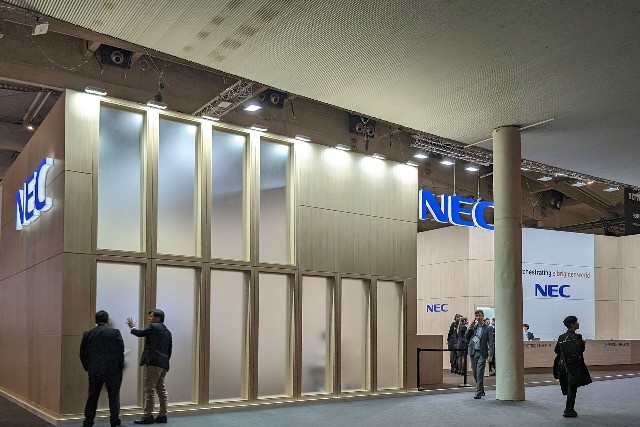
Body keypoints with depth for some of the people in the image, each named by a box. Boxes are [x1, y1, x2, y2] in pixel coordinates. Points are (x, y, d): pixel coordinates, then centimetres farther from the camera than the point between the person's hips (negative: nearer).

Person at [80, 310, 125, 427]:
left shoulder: (87, 334, 4)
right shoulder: (115, 332, -5)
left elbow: (83, 354, 5)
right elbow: (120, 351, -8)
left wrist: (88, 368, 15)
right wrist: (120, 367, 3)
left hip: (94, 371, 3)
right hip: (112, 370, -3)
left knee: (92, 397, 13)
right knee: (114, 397, 4)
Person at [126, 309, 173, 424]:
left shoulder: (153, 327, -6)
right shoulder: (167, 332, 18)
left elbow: (140, 333, 3)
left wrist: (132, 327, 22)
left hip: (153, 363, -9)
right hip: (164, 364, 9)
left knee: (149, 390, -6)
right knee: (161, 389, 11)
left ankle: (147, 416, -5)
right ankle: (162, 415, 13)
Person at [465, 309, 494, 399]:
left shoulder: (488, 328, -1)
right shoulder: (473, 327, 11)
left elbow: (491, 343, -5)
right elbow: (466, 336, 4)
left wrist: (490, 355, -13)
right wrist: (471, 327, -5)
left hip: (482, 353, -4)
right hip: (473, 352, 4)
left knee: (479, 374, -9)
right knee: (475, 374, 11)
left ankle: (478, 393, -4)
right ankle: (481, 390, 28)